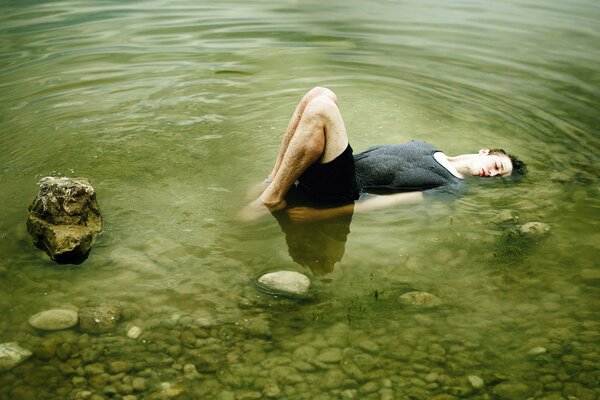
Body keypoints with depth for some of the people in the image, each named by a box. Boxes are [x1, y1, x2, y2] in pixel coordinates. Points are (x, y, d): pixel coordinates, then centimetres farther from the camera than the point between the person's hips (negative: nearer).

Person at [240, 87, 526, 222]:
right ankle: (275, 179, -7)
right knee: (321, 94, -11)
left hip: (342, 189, -8)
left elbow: (394, 202, -12)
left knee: (321, 108, -29)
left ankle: (272, 198, -21)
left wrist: (321, 214, -19)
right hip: (347, 164, 8)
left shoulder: (453, 187, -2)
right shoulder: (429, 148, 23)